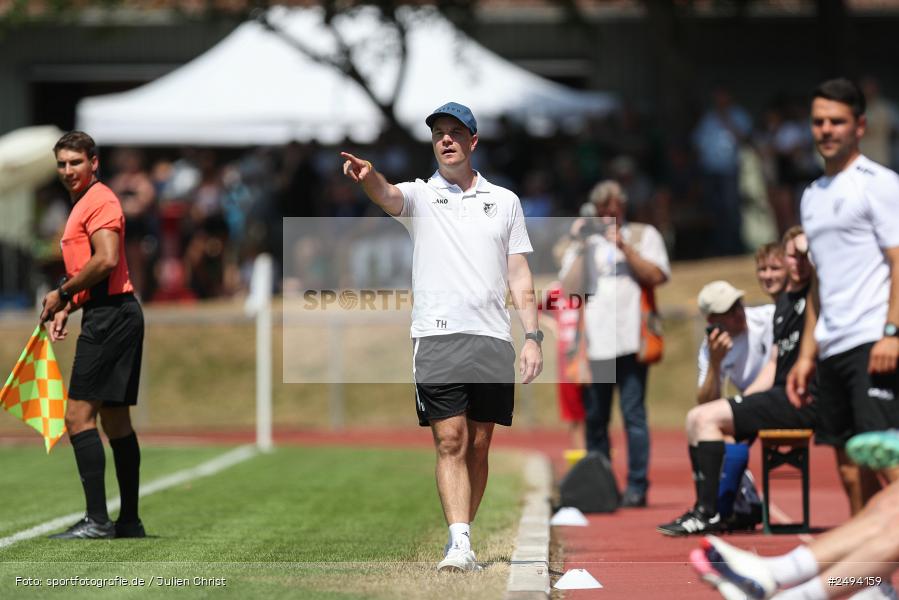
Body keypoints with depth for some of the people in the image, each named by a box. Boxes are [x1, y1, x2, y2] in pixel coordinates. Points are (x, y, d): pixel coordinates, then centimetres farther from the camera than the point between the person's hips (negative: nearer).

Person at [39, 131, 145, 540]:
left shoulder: (100, 200, -10)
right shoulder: (82, 205, 22)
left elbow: (106, 261, -22)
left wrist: (62, 293, -13)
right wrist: (65, 309, 16)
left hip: (109, 317, -11)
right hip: (116, 316, 11)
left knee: (79, 415, -14)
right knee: (116, 421, 11)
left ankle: (97, 519, -18)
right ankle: (129, 521, 15)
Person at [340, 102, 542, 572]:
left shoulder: (504, 201, 15)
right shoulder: (419, 195, 9)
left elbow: (519, 276, 14)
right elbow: (387, 196, -15)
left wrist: (532, 335, 5)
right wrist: (368, 176, -39)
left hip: (493, 339, 2)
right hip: (437, 337, -2)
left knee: (478, 445, 5)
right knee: (450, 441, -11)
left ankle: (461, 534, 14)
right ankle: (459, 544, -17)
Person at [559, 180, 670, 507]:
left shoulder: (643, 235, 15)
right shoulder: (582, 243, 18)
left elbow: (656, 276, -1)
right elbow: (569, 288, 5)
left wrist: (624, 247, -6)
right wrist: (581, 247, 1)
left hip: (630, 340, -2)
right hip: (593, 343, 2)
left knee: (633, 413, -7)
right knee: (594, 417, 2)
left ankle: (637, 486, -5)